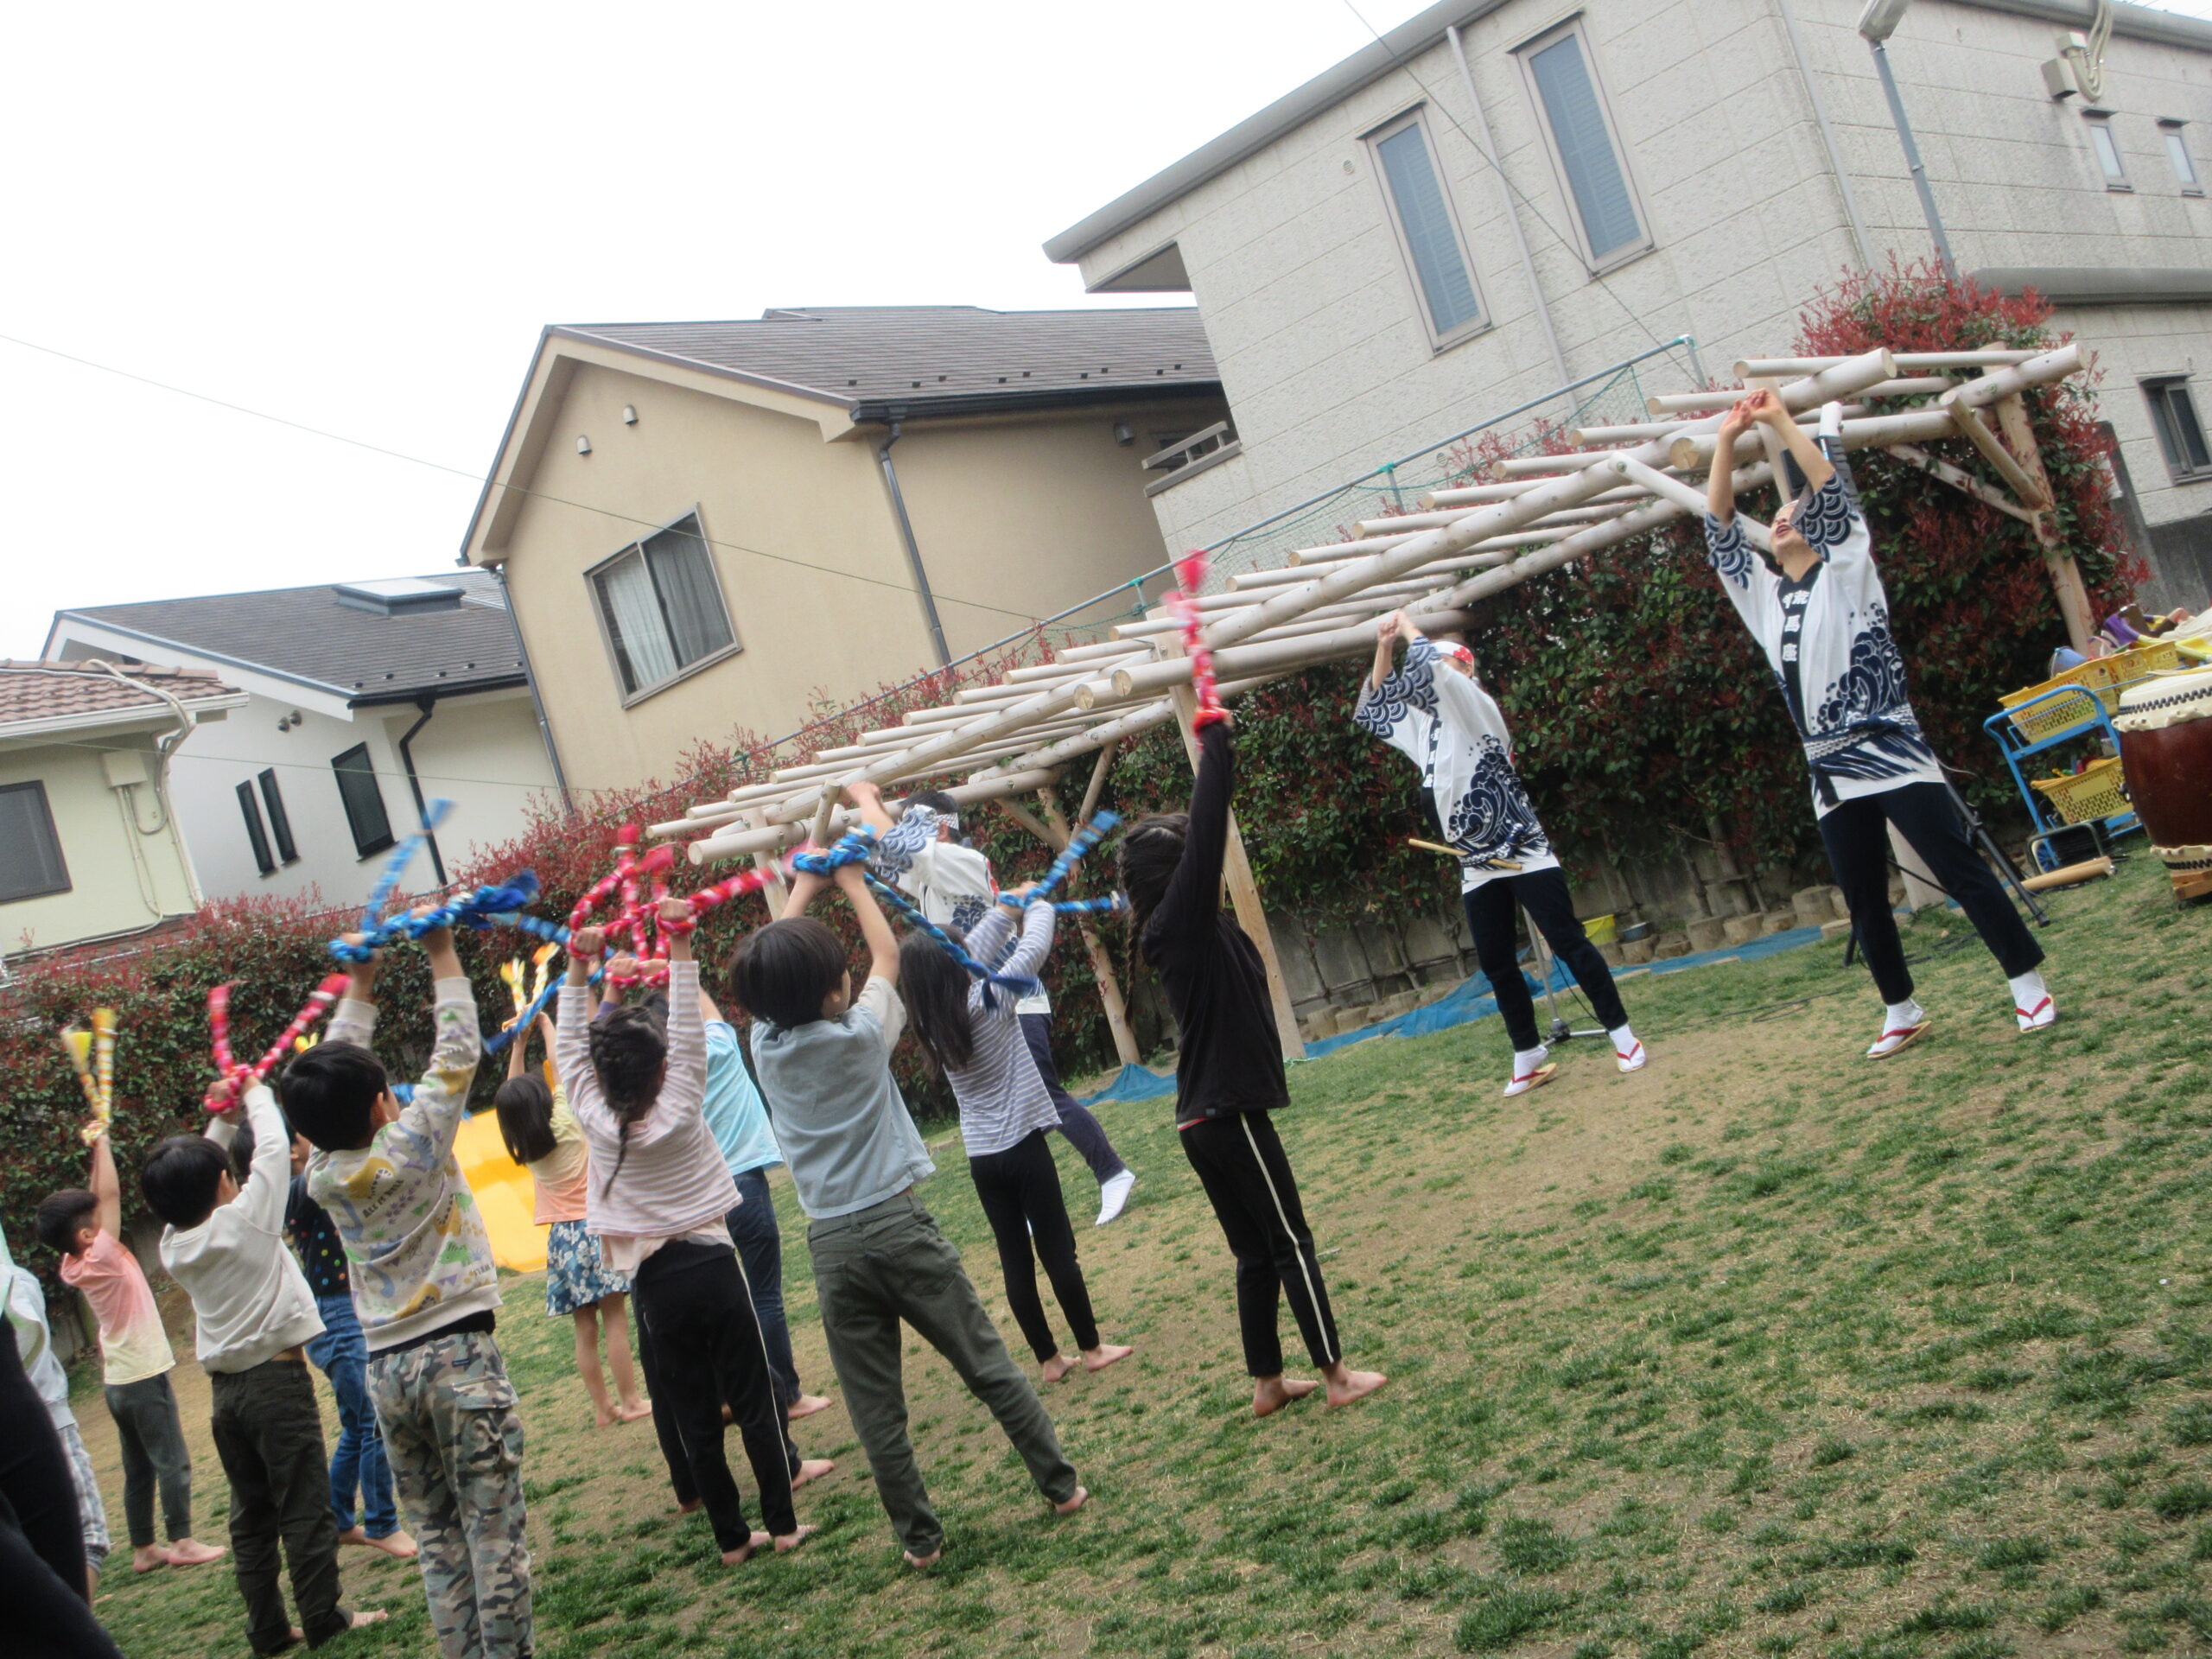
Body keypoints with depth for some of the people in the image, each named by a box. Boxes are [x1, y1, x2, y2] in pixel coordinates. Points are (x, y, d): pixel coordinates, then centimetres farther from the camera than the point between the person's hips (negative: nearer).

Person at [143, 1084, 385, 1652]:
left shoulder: (173, 1245, 1)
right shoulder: (244, 1219, -14)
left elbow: (184, 1188, 18)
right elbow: (274, 1148, -6)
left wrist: (220, 1121, 15)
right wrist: (255, 1094, 9)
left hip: (225, 1390, 6)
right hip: (278, 1380, -6)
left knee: (251, 1515, 12)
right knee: (305, 1508, 1)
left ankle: (267, 1629, 17)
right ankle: (322, 1620, 6)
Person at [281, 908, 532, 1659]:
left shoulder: (323, 1177, 4)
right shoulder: (414, 1145, -9)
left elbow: (330, 1073, 17)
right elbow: (457, 1053, -3)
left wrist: (359, 989, 22)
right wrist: (442, 956, 6)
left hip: (388, 1369, 5)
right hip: (459, 1354, -5)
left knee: (436, 1535, 10)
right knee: (494, 1528, -1)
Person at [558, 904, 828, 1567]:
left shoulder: (596, 1121, -8)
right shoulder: (678, 1112, -13)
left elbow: (569, 1049, 1)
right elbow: (689, 1032, -14)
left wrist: (579, 968, -1)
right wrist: (679, 945, -16)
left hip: (655, 1281, 2)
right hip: (712, 1264, -2)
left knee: (694, 1414, 8)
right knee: (752, 1398, 7)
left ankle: (732, 1537, 14)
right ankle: (783, 1523, 12)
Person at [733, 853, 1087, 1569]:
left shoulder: (766, 1048, 0)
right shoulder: (860, 1036, -8)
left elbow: (768, 968, 18)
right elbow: (887, 954, 9)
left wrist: (804, 885, 26)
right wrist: (852, 881, 21)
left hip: (831, 1245, 3)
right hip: (897, 1224, -3)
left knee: (874, 1407, 8)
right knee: (988, 1365, 8)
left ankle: (919, 1537, 16)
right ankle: (1060, 1486, 17)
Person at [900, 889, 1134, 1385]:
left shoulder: (930, 1020, 0)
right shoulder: (987, 1001, -15)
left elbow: (971, 953, 12)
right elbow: (1033, 948, -8)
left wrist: (1005, 909, 15)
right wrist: (1037, 904, 10)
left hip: (982, 1159, 5)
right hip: (1023, 1147, -5)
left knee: (1015, 1260, 9)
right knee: (1058, 1251, 4)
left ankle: (1048, 1359, 16)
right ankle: (1091, 1348, 13)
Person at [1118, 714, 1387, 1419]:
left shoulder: (1176, 930, 10)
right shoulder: (1184, 919, -14)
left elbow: (1204, 831, 19)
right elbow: (1206, 832, -19)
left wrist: (1216, 751, 16)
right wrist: (1217, 745, -12)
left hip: (1206, 1115, 9)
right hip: (1229, 1114, -9)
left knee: (1256, 1253, 15)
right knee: (1290, 1244, 0)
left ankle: (1267, 1382, 21)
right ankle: (1336, 1375, 8)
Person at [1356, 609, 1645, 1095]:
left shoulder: (1478, 708, -6)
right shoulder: (1421, 725, 15)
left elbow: (1429, 668, -21)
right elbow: (1372, 712, 18)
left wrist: (1406, 625, -4)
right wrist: (1384, 651, 9)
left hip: (1523, 853, -7)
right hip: (1476, 868, 7)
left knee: (1568, 943, -6)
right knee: (1495, 963, 6)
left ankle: (1621, 1035, 1)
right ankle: (1529, 1056, 15)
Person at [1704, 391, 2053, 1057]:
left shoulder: (1847, 572, 5)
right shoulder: (1764, 594, 16)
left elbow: (1833, 491, -6)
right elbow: (1719, 528, 12)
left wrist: (1783, 422, -5)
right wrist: (1727, 441, 6)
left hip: (1893, 756, -5)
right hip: (1831, 774, 5)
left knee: (1962, 871, -7)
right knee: (1864, 901, 9)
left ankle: (2029, 986, 0)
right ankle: (1901, 1010, 22)